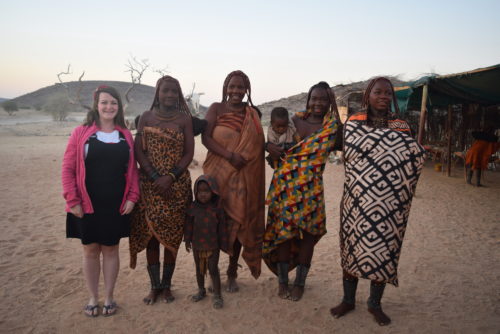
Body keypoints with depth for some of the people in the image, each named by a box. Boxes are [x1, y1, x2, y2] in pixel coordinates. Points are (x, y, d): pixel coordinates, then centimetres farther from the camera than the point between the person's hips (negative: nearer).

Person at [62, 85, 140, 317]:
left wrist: (132, 197, -4)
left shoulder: (125, 135, 5)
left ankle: (109, 297, 26)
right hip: (88, 205, -1)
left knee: (111, 249, 11)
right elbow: (68, 168, -3)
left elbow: (132, 169, 6)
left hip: (116, 206, 1)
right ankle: (93, 298, 27)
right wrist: (72, 200, -9)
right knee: (90, 250, 10)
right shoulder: (81, 133, -2)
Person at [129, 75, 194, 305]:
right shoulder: (146, 117, 6)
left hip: (177, 185, 0)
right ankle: (154, 286, 14)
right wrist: (155, 177, -11)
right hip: (150, 184, 1)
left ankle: (166, 286, 16)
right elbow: (139, 151, 0)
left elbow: (189, 153, -1)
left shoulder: (184, 118, 4)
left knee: (172, 236, 3)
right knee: (150, 234, 2)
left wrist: (171, 177, -14)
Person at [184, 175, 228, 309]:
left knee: (213, 269, -1)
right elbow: (188, 224, 3)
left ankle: (217, 296, 10)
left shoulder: (217, 208, -10)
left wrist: (223, 244, -1)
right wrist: (187, 240, 3)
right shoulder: (193, 207, -5)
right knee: (199, 269, 18)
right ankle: (201, 291, 37)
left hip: (213, 246, -3)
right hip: (197, 245, 3)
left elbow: (222, 228, -3)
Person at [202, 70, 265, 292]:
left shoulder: (253, 114, 9)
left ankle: (232, 273, 20)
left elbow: (259, 144, 10)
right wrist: (229, 155, -21)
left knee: (239, 223, 6)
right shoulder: (216, 109, 1)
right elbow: (205, 137, -9)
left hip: (244, 176, 2)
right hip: (218, 172, -2)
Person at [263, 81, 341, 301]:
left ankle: (299, 283, 22)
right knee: (283, 230, 5)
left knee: (307, 234, 5)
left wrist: (334, 106, -10)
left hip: (311, 188, -1)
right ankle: (282, 281, 22)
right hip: (284, 184, 1)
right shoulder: (295, 120, 7)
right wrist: (269, 146, -8)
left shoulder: (332, 126, 4)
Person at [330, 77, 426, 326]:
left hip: (389, 203, 1)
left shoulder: (401, 126, 6)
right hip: (358, 199, -1)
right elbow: (352, 153, -13)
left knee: (384, 249, 6)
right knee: (352, 246, 6)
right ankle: (348, 300, 25)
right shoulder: (353, 123, 2)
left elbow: (414, 158, -1)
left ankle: (375, 304, 25)